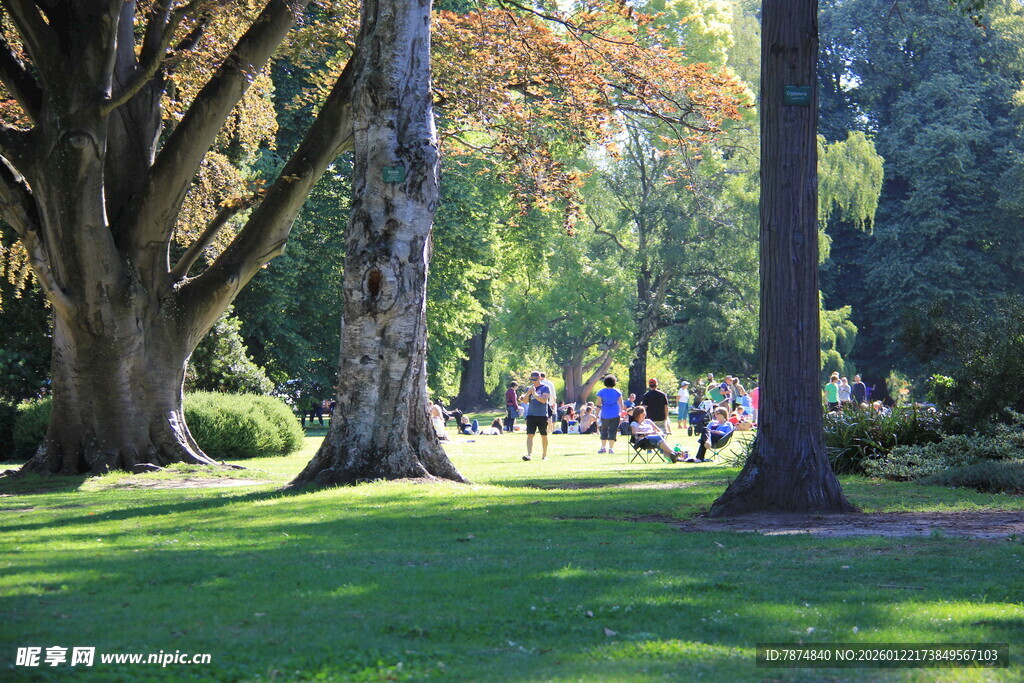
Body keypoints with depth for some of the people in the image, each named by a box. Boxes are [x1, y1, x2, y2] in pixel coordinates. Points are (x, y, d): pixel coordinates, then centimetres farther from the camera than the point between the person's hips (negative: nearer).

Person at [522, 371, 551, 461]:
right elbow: (525, 401, 4)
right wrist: (529, 392, -10)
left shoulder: (545, 388, -1)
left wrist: (534, 394, -19)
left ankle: (544, 455, 21)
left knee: (544, 436, 7)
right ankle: (529, 455, -17)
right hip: (531, 415, 3)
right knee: (530, 435, -10)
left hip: (542, 415, -3)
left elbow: (544, 400, -15)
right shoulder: (529, 389, 12)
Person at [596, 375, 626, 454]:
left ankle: (603, 447, 14)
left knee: (604, 431, 12)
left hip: (605, 414, 0)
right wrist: (621, 414, 17)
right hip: (615, 414, 0)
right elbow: (621, 404, 6)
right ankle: (611, 448, -5)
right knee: (613, 431, 0)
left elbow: (598, 404, -2)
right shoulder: (617, 392, 3)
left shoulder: (602, 392, 0)